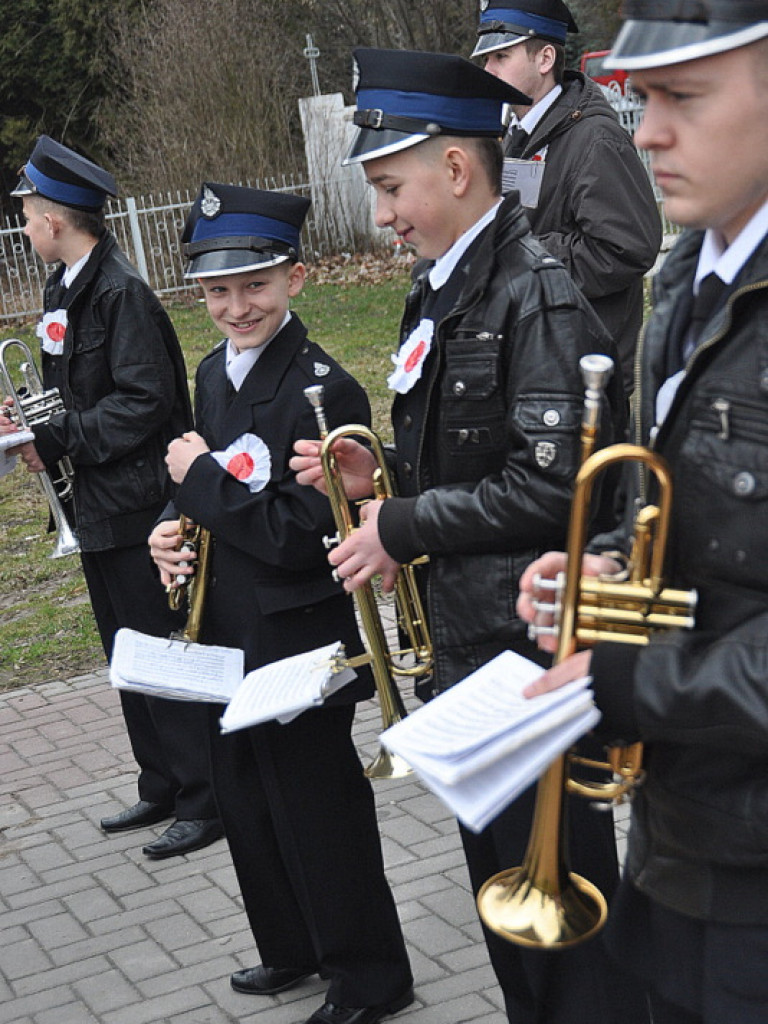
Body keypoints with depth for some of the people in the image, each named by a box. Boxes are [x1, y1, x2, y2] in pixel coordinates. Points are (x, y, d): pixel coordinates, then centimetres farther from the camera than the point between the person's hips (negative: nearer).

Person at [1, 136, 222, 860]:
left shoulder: (121, 293, -17)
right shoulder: (62, 289, 11)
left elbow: (143, 402, -22)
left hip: (137, 507, -10)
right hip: (95, 507, 10)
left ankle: (204, 801, 9)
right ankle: (162, 788, 30)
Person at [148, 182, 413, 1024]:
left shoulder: (322, 389, -21)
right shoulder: (213, 375, 5)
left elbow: (301, 535, -25)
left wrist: (198, 476, -21)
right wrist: (175, 527, -4)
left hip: (298, 648, -8)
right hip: (228, 638, 9)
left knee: (317, 812, 6)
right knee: (246, 804, 21)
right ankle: (293, 950, 42)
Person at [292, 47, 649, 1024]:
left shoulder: (541, 289, -18)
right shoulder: (440, 290, 11)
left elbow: (555, 482, -25)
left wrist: (404, 527, -16)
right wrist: (381, 480, 2)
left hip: (534, 647, -9)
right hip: (463, 645, 9)